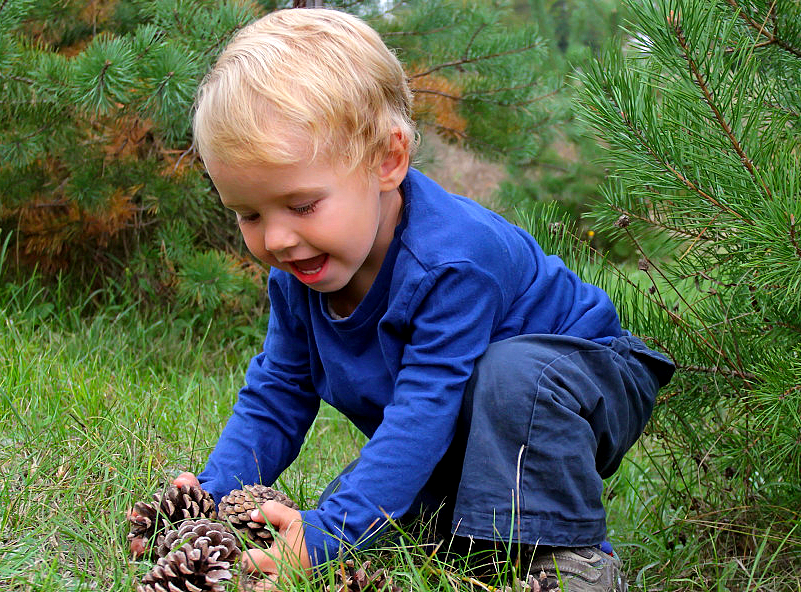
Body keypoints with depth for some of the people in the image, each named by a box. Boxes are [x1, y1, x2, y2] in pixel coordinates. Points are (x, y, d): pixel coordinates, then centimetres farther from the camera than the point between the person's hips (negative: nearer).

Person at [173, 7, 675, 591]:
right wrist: (213, 495, -22)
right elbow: (275, 396, -4)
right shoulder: (297, 272, -12)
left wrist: (328, 532, -49)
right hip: (458, 434, 7)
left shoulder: (453, 259, -36)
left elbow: (423, 411, -41)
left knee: (515, 371, -39)